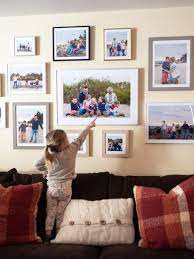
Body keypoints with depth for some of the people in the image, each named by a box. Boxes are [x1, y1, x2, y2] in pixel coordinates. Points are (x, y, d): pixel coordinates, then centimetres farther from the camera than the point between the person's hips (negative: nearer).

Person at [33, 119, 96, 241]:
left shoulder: (49, 155, -10)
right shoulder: (71, 149, -15)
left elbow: (37, 164, -1)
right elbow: (80, 139, -2)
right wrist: (89, 126, 13)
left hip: (52, 188, 1)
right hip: (65, 188, -1)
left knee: (50, 214, 13)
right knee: (60, 214, 11)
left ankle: (47, 236, 20)